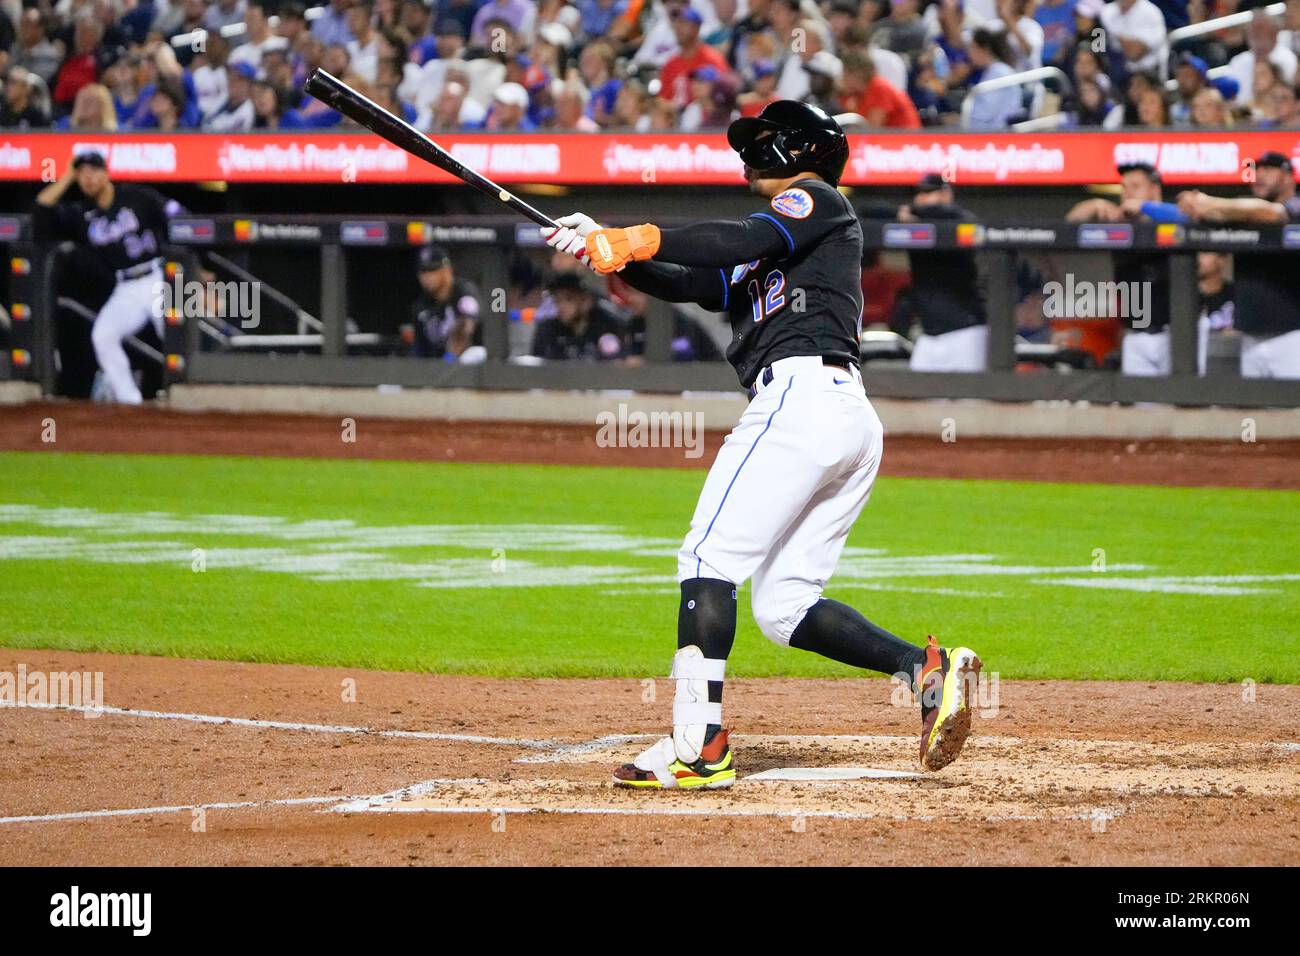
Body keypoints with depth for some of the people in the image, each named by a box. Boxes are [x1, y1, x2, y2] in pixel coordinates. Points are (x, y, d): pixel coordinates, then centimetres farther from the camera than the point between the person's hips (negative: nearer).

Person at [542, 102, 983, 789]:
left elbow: (746, 240, -11)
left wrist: (637, 240, -13)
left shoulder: (819, 199, 8)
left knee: (710, 558, -13)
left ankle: (699, 747, -22)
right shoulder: (755, 263, 32)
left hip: (803, 392, -10)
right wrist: (604, 249, 7)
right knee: (783, 607, 7)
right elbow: (682, 284, 22)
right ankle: (926, 668, -7)